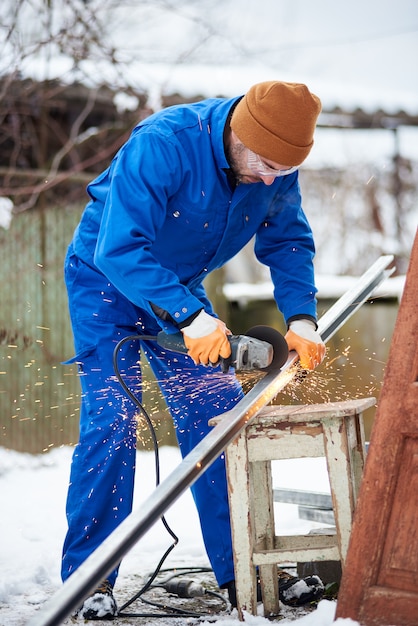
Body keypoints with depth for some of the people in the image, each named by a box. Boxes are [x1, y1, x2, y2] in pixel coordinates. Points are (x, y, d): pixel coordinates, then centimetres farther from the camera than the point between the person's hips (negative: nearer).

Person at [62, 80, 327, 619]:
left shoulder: (277, 164, -15)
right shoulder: (161, 145, -35)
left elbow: (288, 242, -2)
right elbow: (119, 250, -38)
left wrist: (300, 319, -17)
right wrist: (190, 317, -45)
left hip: (182, 288, 6)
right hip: (106, 280, -5)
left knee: (220, 413, -1)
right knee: (110, 420, -14)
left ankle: (239, 569, 6)